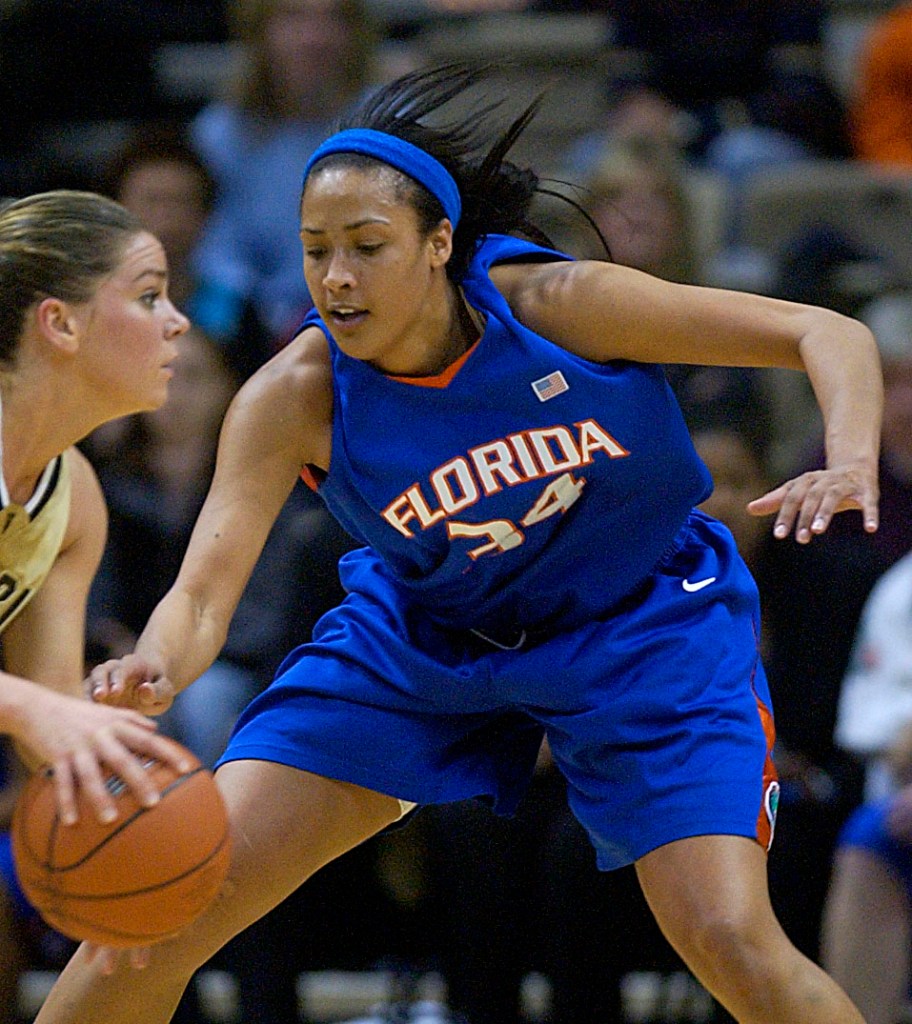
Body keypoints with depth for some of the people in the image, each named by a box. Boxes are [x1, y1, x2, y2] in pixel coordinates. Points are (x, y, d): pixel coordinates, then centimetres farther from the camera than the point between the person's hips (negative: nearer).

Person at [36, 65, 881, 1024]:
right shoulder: (293, 399, -21)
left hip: (642, 623, -2)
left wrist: (851, 463, -41)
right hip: (419, 635, 2)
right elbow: (204, 590, -28)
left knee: (732, 943, -21)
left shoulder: (556, 304, -25)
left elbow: (827, 334, -20)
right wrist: (152, 672, -53)